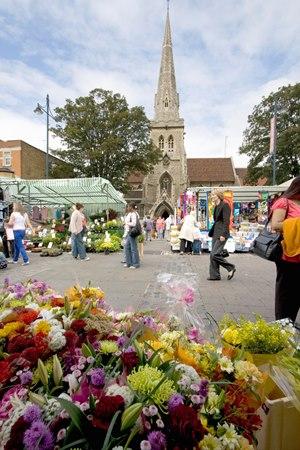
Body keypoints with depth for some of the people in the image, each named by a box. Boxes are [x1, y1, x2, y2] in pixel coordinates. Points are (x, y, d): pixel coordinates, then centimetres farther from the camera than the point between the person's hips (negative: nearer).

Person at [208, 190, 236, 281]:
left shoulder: (225, 205, -10)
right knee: (213, 255, 7)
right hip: (215, 233, 9)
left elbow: (226, 221, -16)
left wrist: (223, 234, -21)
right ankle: (214, 275, 15)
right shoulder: (216, 206, 16)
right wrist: (211, 233, 19)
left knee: (214, 254, -13)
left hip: (221, 234, -9)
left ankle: (231, 268, 6)